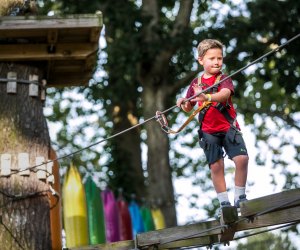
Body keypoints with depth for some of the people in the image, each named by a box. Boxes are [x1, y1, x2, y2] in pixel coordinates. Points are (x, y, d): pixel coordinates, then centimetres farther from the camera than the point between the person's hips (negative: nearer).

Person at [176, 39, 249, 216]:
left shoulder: (224, 79, -2)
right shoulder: (196, 83, 8)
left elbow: (225, 94, -26)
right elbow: (188, 108, 16)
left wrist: (207, 97, -45)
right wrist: (183, 103, -9)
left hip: (229, 127, -2)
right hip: (209, 131, 2)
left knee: (242, 158, -16)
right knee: (216, 166, 1)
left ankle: (240, 197, 1)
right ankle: (224, 203, 13)